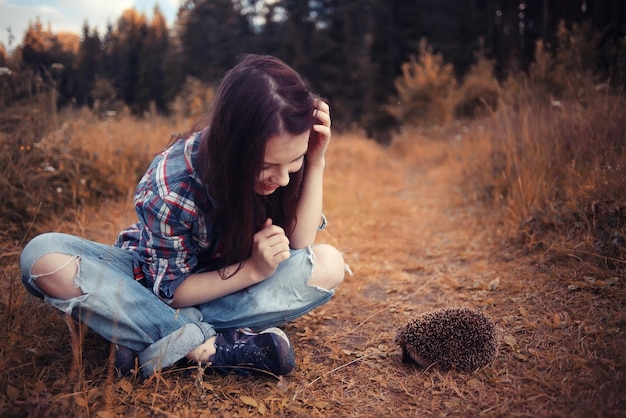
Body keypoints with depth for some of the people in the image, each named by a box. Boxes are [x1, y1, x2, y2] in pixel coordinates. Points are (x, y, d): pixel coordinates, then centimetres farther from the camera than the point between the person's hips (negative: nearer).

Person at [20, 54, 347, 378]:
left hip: (232, 283, 3)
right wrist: (252, 269, -36)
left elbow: (296, 247, -22)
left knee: (329, 264, -25)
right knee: (43, 258, -30)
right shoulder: (170, 184, -30)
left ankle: (167, 343, -27)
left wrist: (315, 164, -32)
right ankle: (213, 348, -33)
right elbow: (171, 289, -20)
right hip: (156, 275, -2)